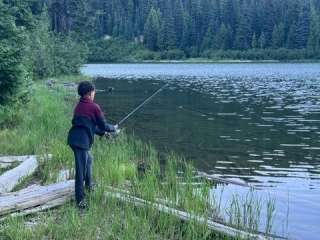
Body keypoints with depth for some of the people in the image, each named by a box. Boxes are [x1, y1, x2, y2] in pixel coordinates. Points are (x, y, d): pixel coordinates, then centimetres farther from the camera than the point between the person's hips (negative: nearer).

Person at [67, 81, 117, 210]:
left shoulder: (78, 106, 18)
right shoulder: (94, 107, -6)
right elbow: (103, 125, 1)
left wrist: (103, 132, 31)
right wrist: (114, 128, 21)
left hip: (74, 139, 9)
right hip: (81, 141, -9)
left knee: (89, 159, 29)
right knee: (81, 169, -5)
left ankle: (89, 185, 42)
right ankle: (80, 199, -2)